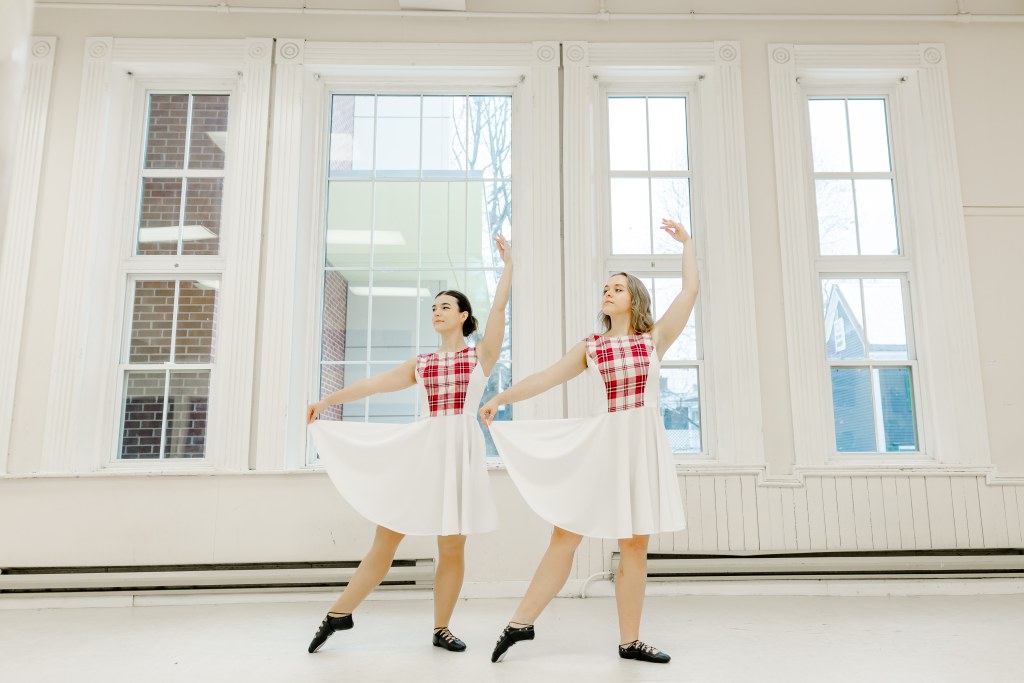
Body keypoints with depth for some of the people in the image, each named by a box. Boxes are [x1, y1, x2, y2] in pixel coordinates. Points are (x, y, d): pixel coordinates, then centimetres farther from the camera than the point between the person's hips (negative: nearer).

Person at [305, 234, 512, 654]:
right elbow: (374, 384, 18)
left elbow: (498, 308, -4)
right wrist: (328, 400, 19)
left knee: (452, 545, 2)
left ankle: (441, 628, 18)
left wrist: (508, 263, -5)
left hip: (461, 449, -2)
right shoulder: (421, 364, 16)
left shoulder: (481, 355, 7)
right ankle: (339, 613, 16)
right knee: (386, 537, 3)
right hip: (421, 449, 2)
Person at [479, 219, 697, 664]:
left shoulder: (655, 338, 9)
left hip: (642, 444, 0)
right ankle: (521, 622, 9)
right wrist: (500, 398, -1)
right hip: (599, 444, 0)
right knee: (565, 534, 0)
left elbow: (691, 291, 7)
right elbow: (544, 378, 7)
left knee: (634, 545, 5)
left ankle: (630, 641, 15)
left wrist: (686, 242, 14)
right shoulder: (589, 347, 11)